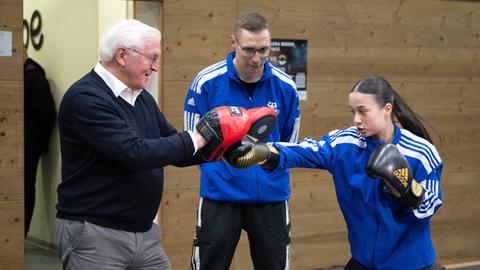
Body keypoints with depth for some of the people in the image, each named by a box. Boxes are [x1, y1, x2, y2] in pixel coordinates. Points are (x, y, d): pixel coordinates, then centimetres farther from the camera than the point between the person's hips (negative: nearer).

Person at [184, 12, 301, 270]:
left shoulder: (285, 87, -3)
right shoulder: (206, 82, -9)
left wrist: (267, 174, 10)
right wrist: (219, 173, 3)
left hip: (271, 196, 2)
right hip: (220, 195, -2)